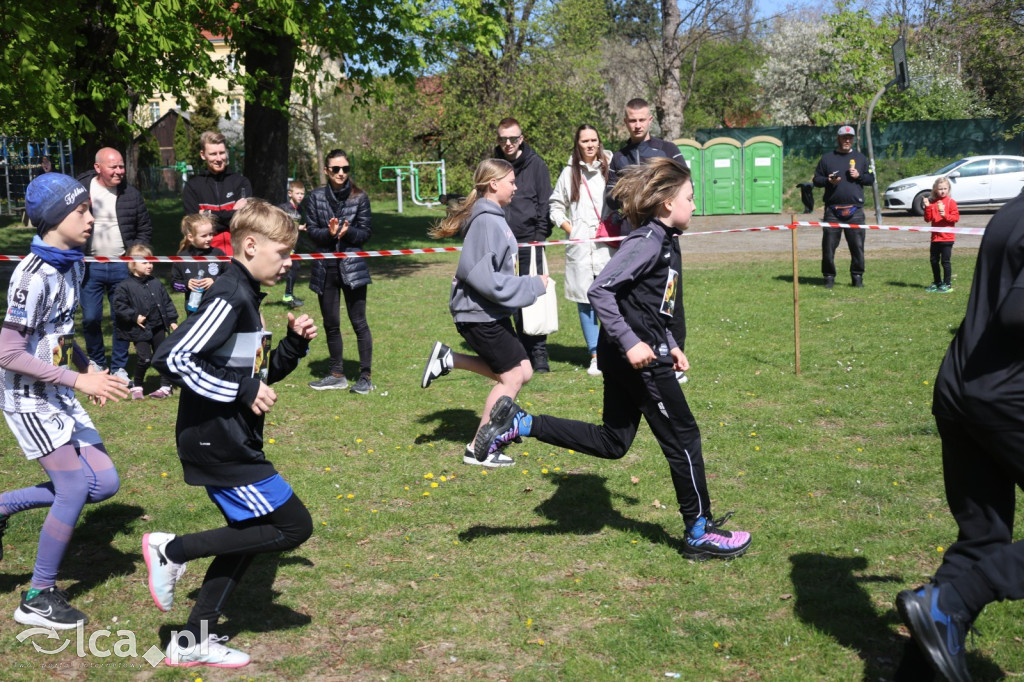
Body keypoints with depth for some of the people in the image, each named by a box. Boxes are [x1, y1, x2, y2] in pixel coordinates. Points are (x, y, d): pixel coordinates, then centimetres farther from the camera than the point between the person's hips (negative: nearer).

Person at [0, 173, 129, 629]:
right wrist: (79, 381, -23)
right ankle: (39, 599, 7)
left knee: (103, 482, 3)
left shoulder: (72, 265, 6)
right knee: (75, 488, -8)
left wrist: (88, 370, 7)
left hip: (59, 398, 8)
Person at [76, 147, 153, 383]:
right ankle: (97, 362, 24)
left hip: (122, 267, 1)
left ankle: (119, 368, 18)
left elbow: (145, 229, 11)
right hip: (90, 266, -1)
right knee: (90, 319, 3)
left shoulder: (132, 194, 4)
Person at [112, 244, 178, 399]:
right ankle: (137, 386, 12)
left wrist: (172, 320, 8)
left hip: (158, 327, 5)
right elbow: (119, 306, -11)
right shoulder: (125, 287, -9)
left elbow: (167, 302, 12)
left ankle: (165, 386, 20)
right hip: (140, 330, -5)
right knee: (144, 358, -10)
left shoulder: (156, 284, 6)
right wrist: (134, 316, -16)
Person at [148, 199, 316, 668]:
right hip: (218, 446, -10)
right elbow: (172, 357, -26)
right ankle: (172, 549, 1)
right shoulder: (228, 298, -17)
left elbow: (259, 375, 22)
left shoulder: (247, 298, 14)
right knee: (294, 526, -5)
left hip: (232, 444, 10)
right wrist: (240, 391, -21)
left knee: (248, 537, 15)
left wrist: (295, 344, 6)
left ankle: (192, 642, 23)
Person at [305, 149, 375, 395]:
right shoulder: (316, 197, 4)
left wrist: (348, 232, -19)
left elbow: (365, 232, 0)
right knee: (330, 323, 10)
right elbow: (311, 230, 2)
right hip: (325, 267, 3)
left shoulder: (359, 197, 0)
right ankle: (337, 374, 22)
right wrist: (329, 232, -17)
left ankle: (365, 376, 4)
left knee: (359, 321, -3)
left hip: (352, 266, -3)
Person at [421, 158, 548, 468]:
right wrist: (533, 286, -19)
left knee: (521, 371, 12)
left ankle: (448, 359, 16)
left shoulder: (494, 217, 11)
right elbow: (483, 276, -26)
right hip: (480, 313, -10)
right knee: (512, 376, -2)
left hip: (492, 313, 10)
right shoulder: (486, 221, -20)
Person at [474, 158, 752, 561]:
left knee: (612, 442, 14)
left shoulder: (664, 241, 13)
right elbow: (600, 290, -25)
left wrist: (670, 345, 20)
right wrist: (630, 342, -26)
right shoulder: (647, 241, -18)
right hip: (637, 358, -10)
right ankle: (700, 534, 16)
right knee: (683, 437, 3)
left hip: (634, 355, 10)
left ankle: (518, 424, 11)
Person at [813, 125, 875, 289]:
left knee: (857, 246, 1)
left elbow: (871, 179, 14)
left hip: (855, 210, 1)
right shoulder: (827, 158, 10)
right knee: (828, 246, -1)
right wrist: (828, 180, -10)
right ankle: (829, 277, 8)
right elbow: (816, 180, 10)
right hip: (832, 209, -1)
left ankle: (857, 276, 11)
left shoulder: (861, 158, 14)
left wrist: (859, 176, -6)